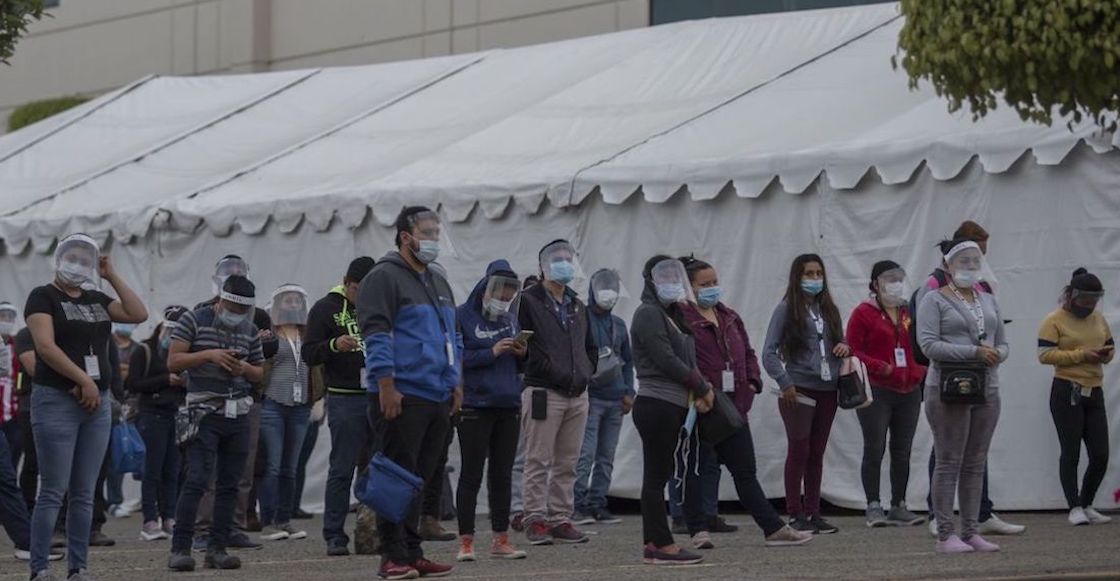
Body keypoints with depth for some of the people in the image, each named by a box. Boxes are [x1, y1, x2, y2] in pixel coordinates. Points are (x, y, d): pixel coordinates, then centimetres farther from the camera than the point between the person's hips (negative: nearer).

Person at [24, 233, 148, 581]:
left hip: (97, 403, 6)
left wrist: (112, 277, 6)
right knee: (53, 492, -8)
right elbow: (45, 346, -13)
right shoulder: (43, 297, -2)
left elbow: (139, 315, 7)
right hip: (57, 400, -6)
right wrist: (83, 380, -17)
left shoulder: (97, 300, 16)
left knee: (84, 495, 7)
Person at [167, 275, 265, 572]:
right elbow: (173, 362, -6)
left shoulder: (250, 331, 13)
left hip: (239, 415, 5)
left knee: (229, 484, 5)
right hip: (205, 412, -5)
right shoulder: (194, 321, -2)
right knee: (197, 481, -13)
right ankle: (179, 549, -12)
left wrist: (244, 368, -3)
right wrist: (209, 354, -18)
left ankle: (217, 548, 10)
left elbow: (260, 373, 20)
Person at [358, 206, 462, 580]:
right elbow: (376, 335, -13)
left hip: (438, 398, 8)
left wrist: (455, 384, 20)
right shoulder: (385, 278, -6)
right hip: (401, 397, -8)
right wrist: (387, 386, -18)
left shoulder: (438, 282, 21)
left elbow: (452, 336, 27)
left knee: (422, 478, 9)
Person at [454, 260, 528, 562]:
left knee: (503, 474, 9)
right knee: (471, 474, -2)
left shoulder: (510, 319, 14)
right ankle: (466, 542, 1)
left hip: (509, 406, 6)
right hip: (475, 407, -6)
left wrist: (522, 354, -2)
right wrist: (492, 353, -19)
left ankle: (501, 539, 14)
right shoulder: (463, 317, -5)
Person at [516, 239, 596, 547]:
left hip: (577, 395, 7)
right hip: (544, 392, -7)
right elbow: (525, 346, -12)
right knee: (539, 461, -5)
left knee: (567, 464, 7)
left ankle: (560, 519, 11)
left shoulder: (578, 307, 20)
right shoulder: (529, 302, -2)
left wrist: (585, 373, 10)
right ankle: (536, 519, -1)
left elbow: (591, 347, 28)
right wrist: (558, 373, -15)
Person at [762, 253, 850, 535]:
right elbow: (769, 353, -6)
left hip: (827, 389, 5)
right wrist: (785, 383, -14)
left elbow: (839, 339, 25)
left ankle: (814, 512, 12)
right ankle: (796, 514, 1)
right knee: (799, 450, -4)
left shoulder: (829, 309, 14)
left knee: (817, 453, 8)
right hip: (799, 390, -5)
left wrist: (844, 347, 1)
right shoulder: (787, 309, -2)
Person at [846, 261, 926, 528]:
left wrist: (921, 371, 4)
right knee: (875, 450, -4)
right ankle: (874, 507, 0)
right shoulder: (863, 313, -3)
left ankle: (899, 507, 14)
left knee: (902, 452, 8)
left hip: (908, 392, 5)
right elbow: (852, 351, -8)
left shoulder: (910, 313, 14)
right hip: (876, 392, -5)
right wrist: (881, 367, -18)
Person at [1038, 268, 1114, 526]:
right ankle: (1075, 509, 3)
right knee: (1071, 453, -3)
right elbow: (1044, 354, -15)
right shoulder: (1054, 321, -6)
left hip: (1094, 392, 6)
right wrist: (1081, 355, -19)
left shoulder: (1098, 319, 13)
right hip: (1067, 392, -6)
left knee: (1100, 455, 3)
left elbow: (1110, 344, 25)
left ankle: (1087, 505, 19)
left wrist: (1107, 354, 0)